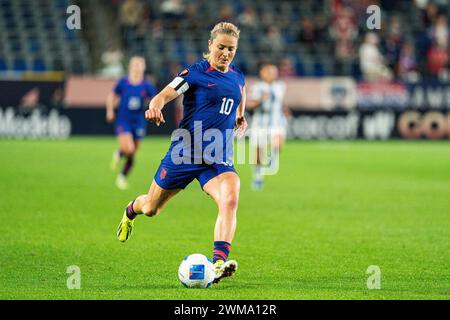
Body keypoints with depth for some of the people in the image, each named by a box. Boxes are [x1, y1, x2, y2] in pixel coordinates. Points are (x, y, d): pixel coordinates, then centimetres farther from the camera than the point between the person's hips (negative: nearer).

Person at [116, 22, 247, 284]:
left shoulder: (238, 78, 10)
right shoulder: (195, 73, -7)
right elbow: (164, 95, -21)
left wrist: (241, 120, 14)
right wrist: (155, 107, -42)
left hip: (219, 159, 3)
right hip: (185, 154, -3)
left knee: (230, 199, -29)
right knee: (151, 208, 14)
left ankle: (219, 262, -40)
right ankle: (132, 210, 53)